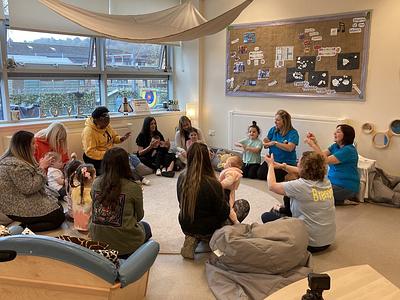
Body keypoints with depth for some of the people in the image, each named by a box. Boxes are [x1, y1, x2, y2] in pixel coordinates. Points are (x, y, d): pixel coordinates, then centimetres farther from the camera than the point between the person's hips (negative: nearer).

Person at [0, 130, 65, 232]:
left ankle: (27, 225, 4)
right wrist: (41, 168, -20)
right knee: (59, 217, -10)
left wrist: (42, 165, 0)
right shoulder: (15, 165, -27)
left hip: (22, 201, 11)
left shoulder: (19, 159, 6)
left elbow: (31, 179, 12)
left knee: (59, 207, 11)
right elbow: (29, 188, -25)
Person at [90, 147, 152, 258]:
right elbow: (139, 216, 1)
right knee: (145, 226, 28)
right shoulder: (133, 188, -15)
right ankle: (126, 257, 14)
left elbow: (95, 210, 9)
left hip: (97, 241, 5)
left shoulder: (96, 183, -4)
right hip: (124, 244, -5)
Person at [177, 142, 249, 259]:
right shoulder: (212, 184, -29)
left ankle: (193, 238, 7)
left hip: (186, 227, 5)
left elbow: (183, 204, 4)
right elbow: (224, 213, -19)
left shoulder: (182, 178, -11)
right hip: (208, 231, -5)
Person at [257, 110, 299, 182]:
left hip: (286, 162, -5)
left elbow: (289, 148, -24)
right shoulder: (273, 130, 6)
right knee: (260, 174, -13)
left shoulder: (293, 133, -10)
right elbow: (265, 144, 6)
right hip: (272, 159, 5)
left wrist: (275, 143, -19)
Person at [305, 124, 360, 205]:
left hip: (346, 187, -9)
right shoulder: (335, 146, 7)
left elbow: (326, 160, -27)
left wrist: (313, 145, -28)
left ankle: (342, 201, 2)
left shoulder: (348, 150, -20)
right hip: (334, 182, 9)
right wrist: (315, 142, -15)